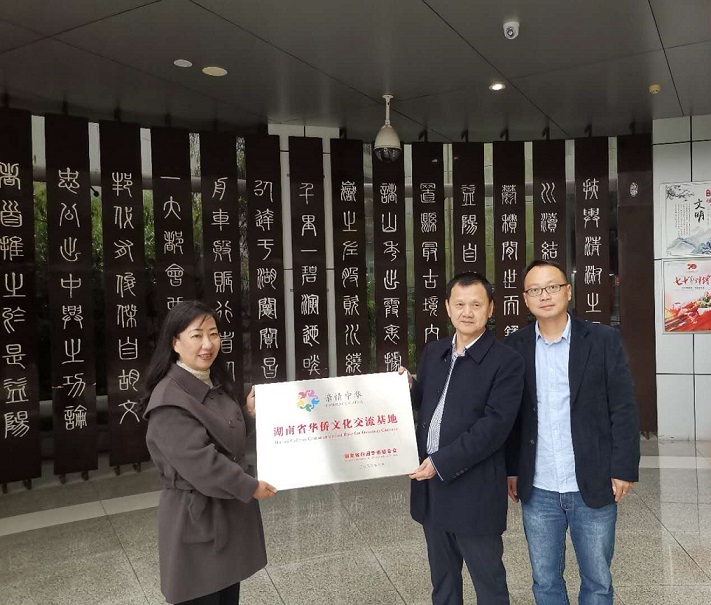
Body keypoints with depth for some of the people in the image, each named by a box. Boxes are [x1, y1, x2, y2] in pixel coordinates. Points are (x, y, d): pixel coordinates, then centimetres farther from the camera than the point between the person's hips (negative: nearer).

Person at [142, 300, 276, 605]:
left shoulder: (216, 385, 7)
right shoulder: (170, 399, -21)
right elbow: (199, 462, -25)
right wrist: (250, 486, -15)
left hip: (230, 509, 8)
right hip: (197, 518, -8)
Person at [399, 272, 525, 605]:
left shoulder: (506, 361, -12)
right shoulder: (433, 352, 8)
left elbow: (495, 425, -19)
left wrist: (441, 463, -21)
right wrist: (408, 388, -4)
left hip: (474, 491, -6)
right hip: (431, 486, 6)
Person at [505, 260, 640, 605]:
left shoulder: (603, 340, -5)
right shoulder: (514, 347, 0)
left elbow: (623, 408, -4)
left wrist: (624, 469, -7)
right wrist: (510, 470, 5)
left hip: (594, 488, -1)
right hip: (537, 492, 2)